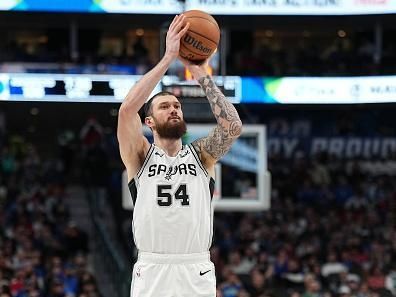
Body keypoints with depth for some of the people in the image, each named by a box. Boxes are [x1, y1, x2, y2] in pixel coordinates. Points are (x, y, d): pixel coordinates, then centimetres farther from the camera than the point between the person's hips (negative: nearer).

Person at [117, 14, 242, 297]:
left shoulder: (202, 154, 11)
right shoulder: (140, 156, 6)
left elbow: (233, 126, -8)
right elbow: (127, 109, -12)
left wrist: (201, 73, -5)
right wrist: (168, 58, -12)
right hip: (151, 273, -1)